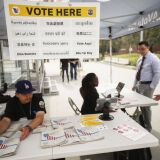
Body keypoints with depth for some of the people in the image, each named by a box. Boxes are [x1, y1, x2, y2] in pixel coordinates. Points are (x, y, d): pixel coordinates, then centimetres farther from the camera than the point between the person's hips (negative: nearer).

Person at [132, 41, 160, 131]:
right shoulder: (140, 59, 10)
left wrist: (151, 87, -17)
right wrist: (135, 84, 13)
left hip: (147, 86, -7)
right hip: (139, 84, 7)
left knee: (146, 106, 0)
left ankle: (147, 127, 18)